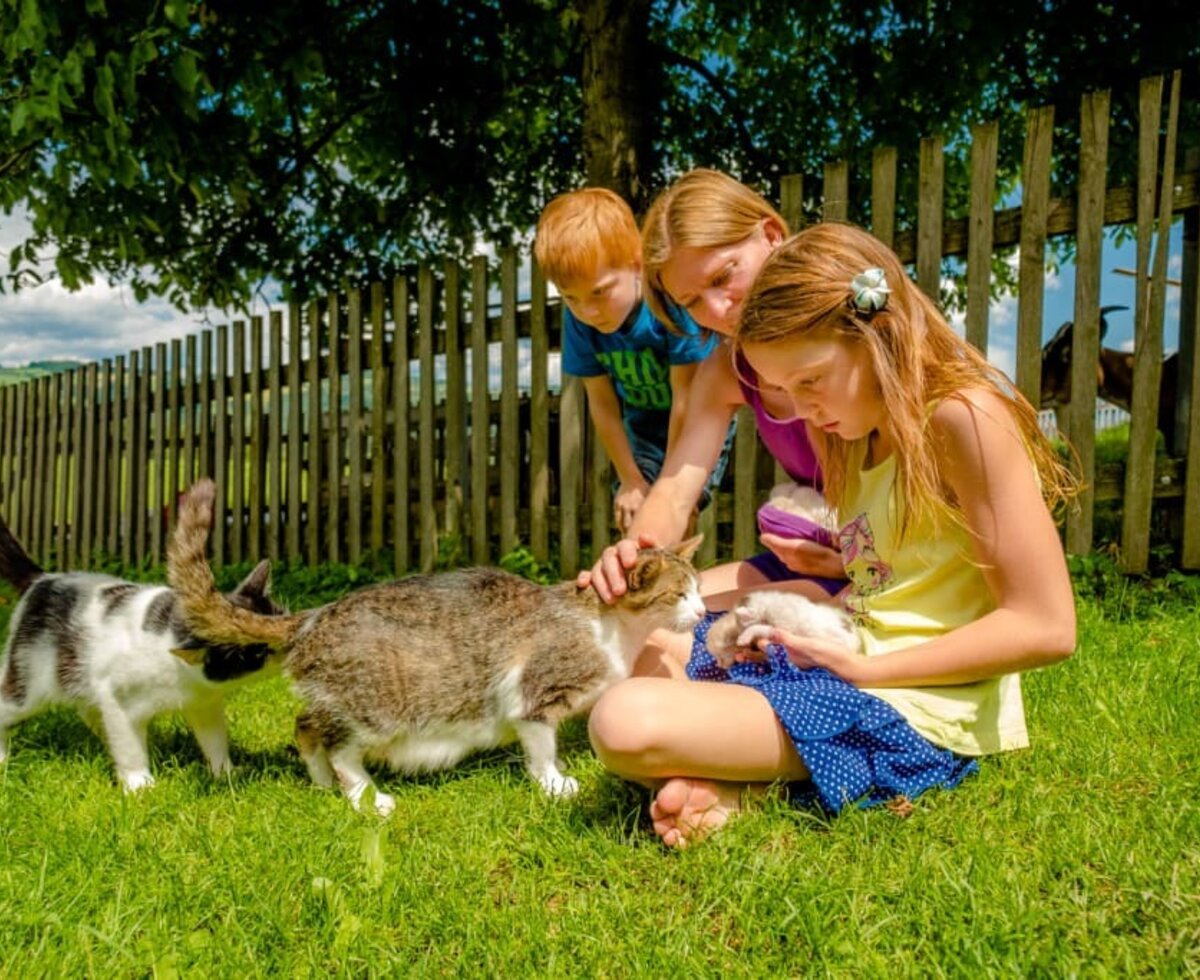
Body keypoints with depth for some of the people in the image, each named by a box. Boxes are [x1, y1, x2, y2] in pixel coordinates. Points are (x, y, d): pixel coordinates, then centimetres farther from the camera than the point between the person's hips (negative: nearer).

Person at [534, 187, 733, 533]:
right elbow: (602, 403, -11)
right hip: (644, 424, 4)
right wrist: (630, 480, -6)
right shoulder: (579, 321, -20)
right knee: (630, 515, -2)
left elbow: (686, 399, -27)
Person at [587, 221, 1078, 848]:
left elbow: (1045, 628, -19)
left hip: (913, 709, -10)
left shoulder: (963, 415, -15)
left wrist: (867, 669, -17)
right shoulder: (861, 431, 13)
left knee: (626, 725, -28)